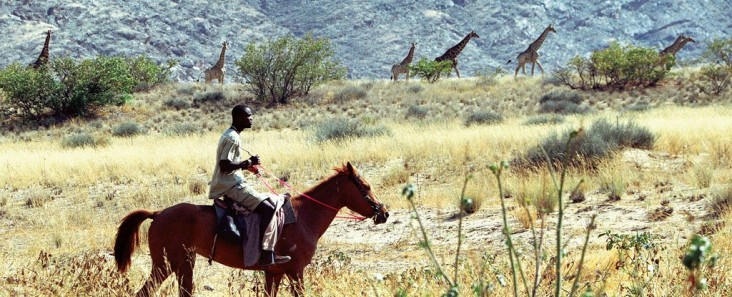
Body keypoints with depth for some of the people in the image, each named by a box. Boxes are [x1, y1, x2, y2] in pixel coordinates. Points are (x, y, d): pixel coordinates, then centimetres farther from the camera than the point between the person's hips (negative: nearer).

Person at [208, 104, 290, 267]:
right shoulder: (232, 138, -17)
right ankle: (263, 254, -21)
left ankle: (269, 252, 9)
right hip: (231, 186, -11)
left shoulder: (232, 136, 16)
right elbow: (224, 165, -24)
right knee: (267, 209, -20)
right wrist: (247, 163, -18)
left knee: (272, 205, 11)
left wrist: (247, 165, 12)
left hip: (235, 184, 11)